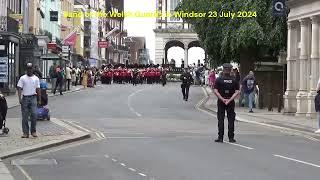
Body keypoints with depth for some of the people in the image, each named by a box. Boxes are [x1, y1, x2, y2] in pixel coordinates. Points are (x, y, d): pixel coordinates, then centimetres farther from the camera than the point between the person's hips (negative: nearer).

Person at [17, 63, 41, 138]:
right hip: (25, 98, 0)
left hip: (33, 98, 0)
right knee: (25, 116, 1)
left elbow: (38, 90, 11)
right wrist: (19, 98, -9)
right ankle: (25, 132, 6)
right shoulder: (22, 78, 5)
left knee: (34, 114, -10)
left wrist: (39, 100, 8)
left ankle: (33, 131, 3)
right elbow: (19, 89, 1)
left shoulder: (36, 78, 9)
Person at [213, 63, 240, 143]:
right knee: (231, 120, 5)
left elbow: (216, 91, -9)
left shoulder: (219, 79, -3)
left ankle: (220, 137, 1)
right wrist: (230, 100, -9)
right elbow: (237, 92, -6)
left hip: (221, 102, -1)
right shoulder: (234, 80, 1)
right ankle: (231, 138, 4)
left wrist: (222, 99, -10)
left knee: (220, 120, 3)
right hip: (231, 103, 1)